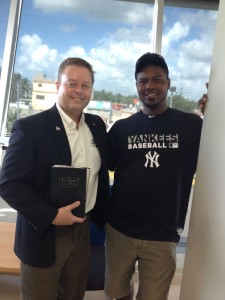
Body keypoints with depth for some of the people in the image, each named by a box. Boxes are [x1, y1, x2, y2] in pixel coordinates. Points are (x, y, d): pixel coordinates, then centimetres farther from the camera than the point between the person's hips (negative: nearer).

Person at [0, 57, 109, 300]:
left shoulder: (97, 125, 3)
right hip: (43, 235, -5)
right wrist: (51, 216, -22)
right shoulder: (30, 127, -15)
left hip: (82, 230, 5)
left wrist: (101, 214, 11)